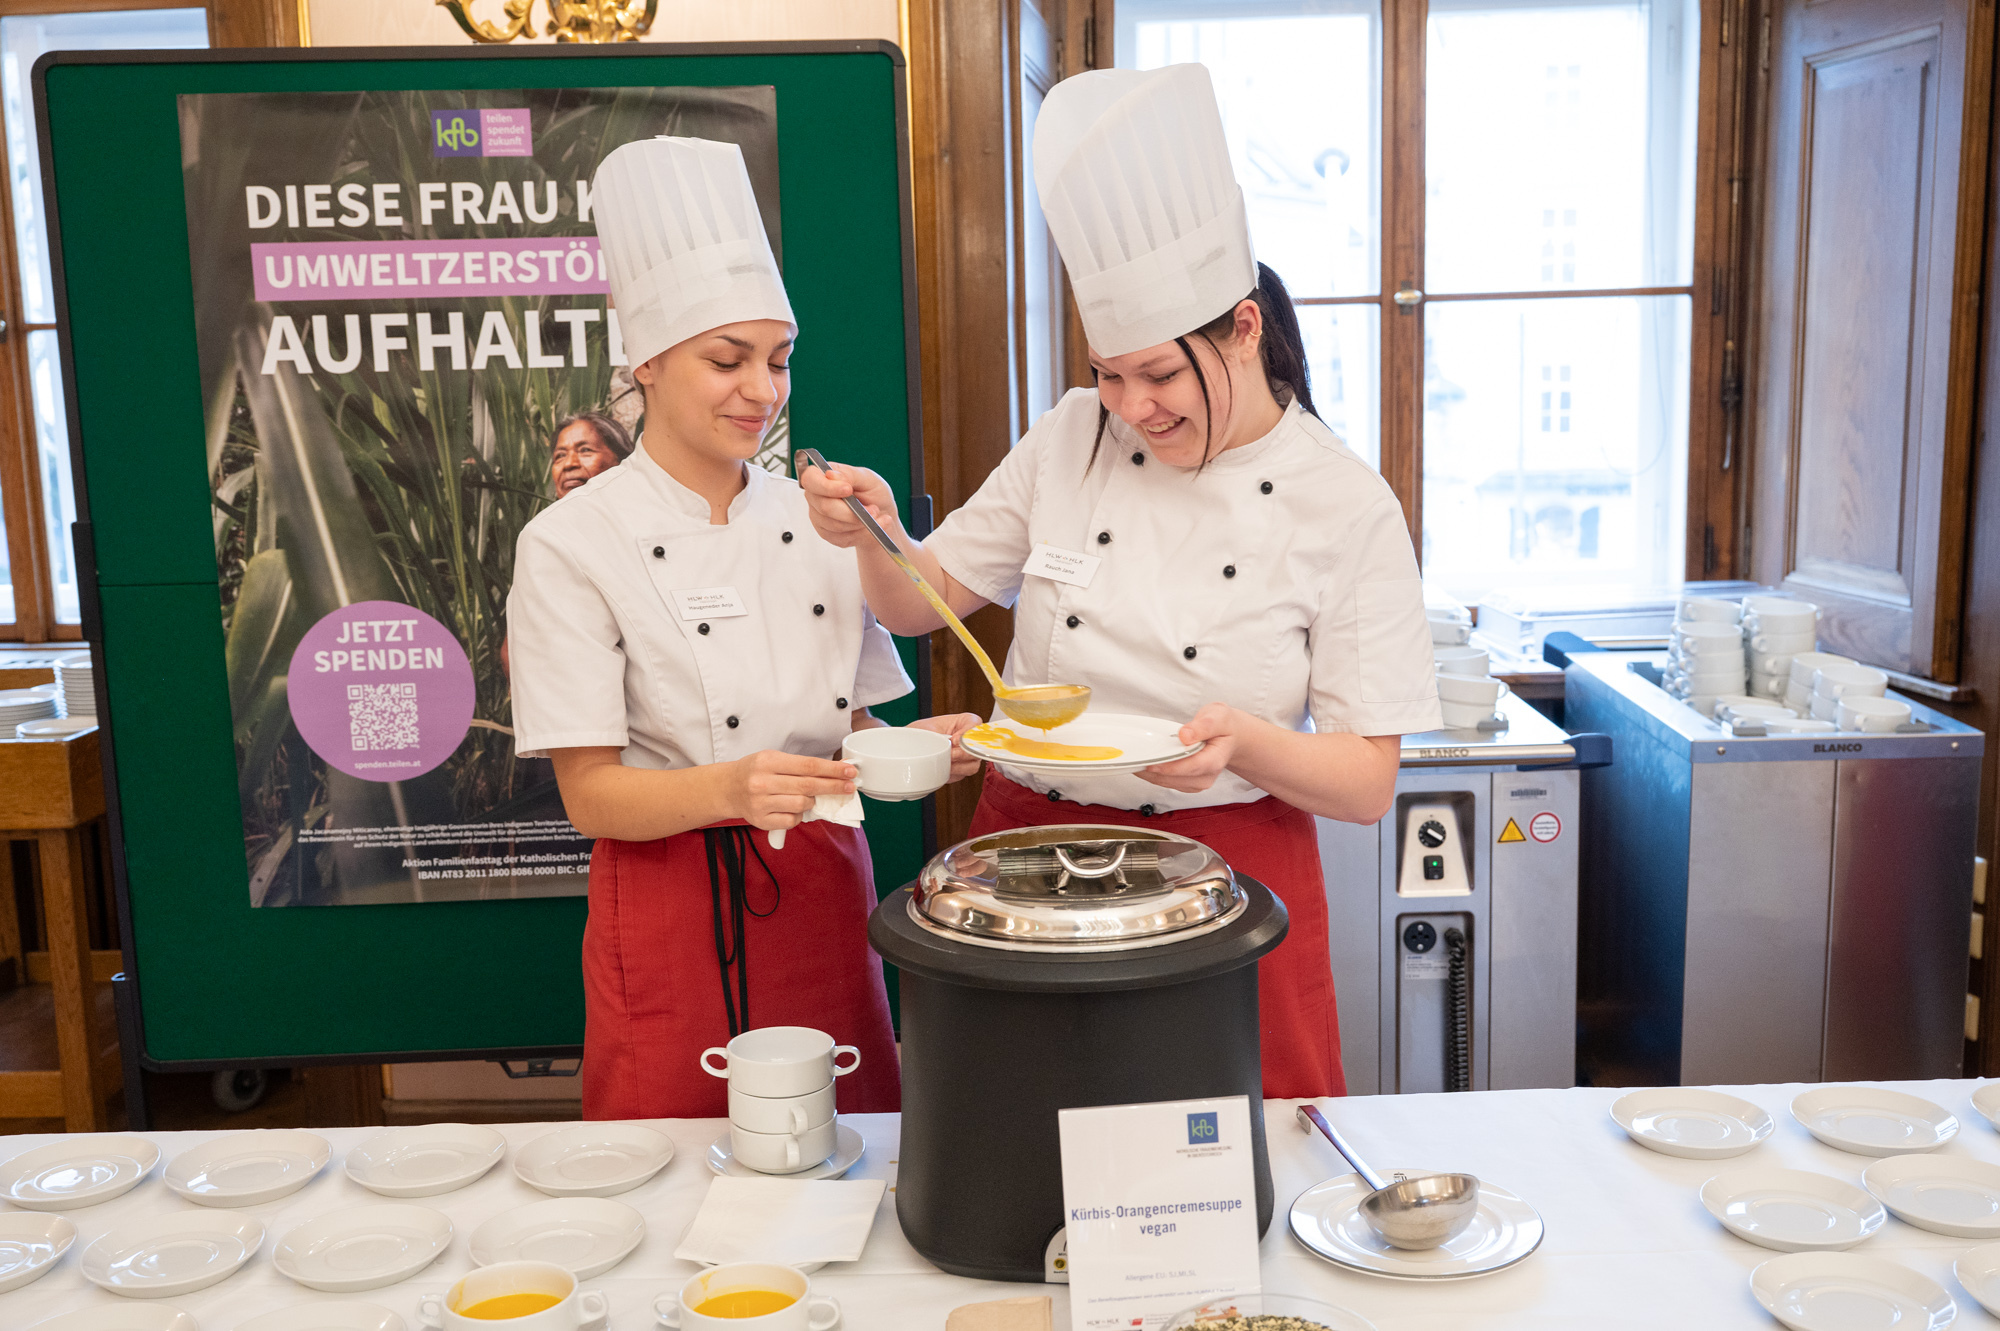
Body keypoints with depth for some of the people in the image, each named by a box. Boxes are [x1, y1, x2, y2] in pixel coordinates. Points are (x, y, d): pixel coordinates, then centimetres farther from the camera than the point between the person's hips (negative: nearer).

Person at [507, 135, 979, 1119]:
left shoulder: (820, 520, 6)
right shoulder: (572, 544, -8)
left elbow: (850, 733, 11)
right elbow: (591, 794, -12)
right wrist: (731, 790, -29)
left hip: (824, 892, 4)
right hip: (673, 913, -4)